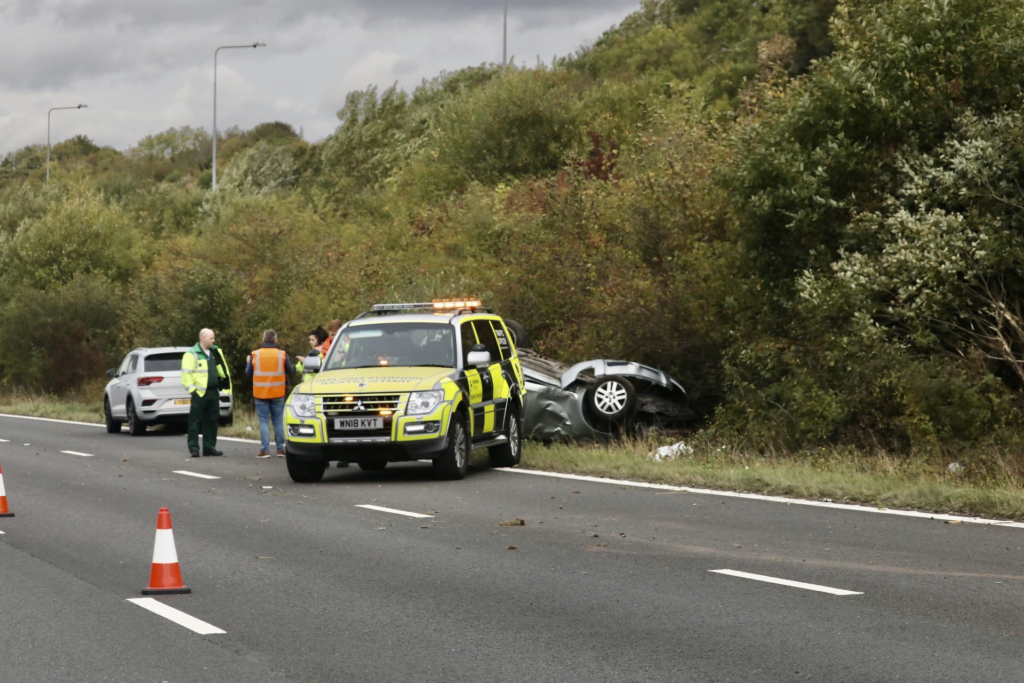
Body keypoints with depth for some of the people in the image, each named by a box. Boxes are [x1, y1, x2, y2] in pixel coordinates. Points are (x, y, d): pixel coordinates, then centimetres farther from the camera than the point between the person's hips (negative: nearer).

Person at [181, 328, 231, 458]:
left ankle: (209, 447, 16)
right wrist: (192, 389, -14)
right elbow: (186, 374, -10)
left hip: (213, 393, 7)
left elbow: (221, 370, 23)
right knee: (195, 422, -4)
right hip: (199, 393, -7)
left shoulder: (215, 352, 15)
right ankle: (193, 448, -1)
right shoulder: (192, 354, -7)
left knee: (212, 421, 9)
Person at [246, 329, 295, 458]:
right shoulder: (282, 355, -3)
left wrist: (248, 363, 21)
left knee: (264, 421, 1)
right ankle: (280, 448, 8)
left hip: (260, 393, -1)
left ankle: (265, 449, -7)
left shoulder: (255, 355, -3)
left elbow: (248, 373, 2)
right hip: (277, 394, 1)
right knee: (278, 420, 9)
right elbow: (290, 371, 1)